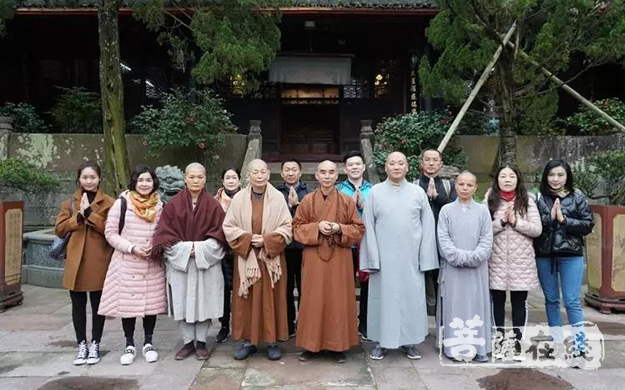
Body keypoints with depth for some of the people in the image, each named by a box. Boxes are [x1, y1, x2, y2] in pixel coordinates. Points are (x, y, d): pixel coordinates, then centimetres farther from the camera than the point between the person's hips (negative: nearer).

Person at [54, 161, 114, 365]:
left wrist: (90, 213, -18)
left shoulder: (109, 203, -1)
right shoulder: (70, 203, 9)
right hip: (76, 261, 3)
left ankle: (95, 344, 21)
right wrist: (78, 216, -12)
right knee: (78, 304, 10)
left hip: (99, 261, -3)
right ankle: (82, 344, 23)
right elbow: (59, 230, 1)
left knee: (98, 304, 7)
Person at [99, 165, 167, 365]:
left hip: (153, 264, 3)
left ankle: (148, 343, 22)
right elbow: (110, 233, -5)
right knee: (127, 303, 3)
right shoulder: (122, 203, -5)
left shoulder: (159, 205, 5)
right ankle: (129, 345, 20)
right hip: (126, 263, -2)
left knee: (151, 303, 6)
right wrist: (132, 247, -15)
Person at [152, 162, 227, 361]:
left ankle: (201, 342, 18)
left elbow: (219, 234, -3)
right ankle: (188, 342, 19)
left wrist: (199, 249, -15)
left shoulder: (213, 205, 0)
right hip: (179, 261, 1)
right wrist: (185, 249, -14)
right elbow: (165, 234, -3)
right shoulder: (173, 204, 1)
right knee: (183, 303, 5)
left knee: (204, 302, 4)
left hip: (206, 262, 0)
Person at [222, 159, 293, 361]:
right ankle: (248, 340, 18)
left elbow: (287, 228, -3)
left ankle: (272, 341, 16)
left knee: (271, 299, 5)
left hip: (271, 258, -1)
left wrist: (267, 240, -15)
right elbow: (228, 227, 1)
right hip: (246, 258, 1)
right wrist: (248, 239, -13)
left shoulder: (278, 197, -2)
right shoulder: (239, 198, 0)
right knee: (246, 300, 6)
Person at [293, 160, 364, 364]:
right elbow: (297, 227, 3)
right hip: (314, 259, 0)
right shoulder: (307, 201, 2)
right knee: (313, 300, 4)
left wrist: (340, 229, -15)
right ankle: (311, 344, 16)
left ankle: (338, 345, 16)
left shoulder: (347, 201, 1)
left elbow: (359, 229, 3)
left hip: (339, 259, 0)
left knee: (338, 300, 4)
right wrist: (317, 227, -14)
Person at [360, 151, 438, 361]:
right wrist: (372, 258, -8)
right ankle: (381, 341, 17)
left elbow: (427, 226, 2)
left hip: (410, 257, 1)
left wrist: (425, 258, -3)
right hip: (384, 257, -1)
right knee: (383, 297, 5)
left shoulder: (418, 192, 3)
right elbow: (368, 227, -2)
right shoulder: (375, 192, 0)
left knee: (411, 297, 7)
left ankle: (408, 340, 21)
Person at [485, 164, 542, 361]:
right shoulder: (490, 200, 2)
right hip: (497, 261, 0)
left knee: (519, 302, 7)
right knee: (498, 301, 8)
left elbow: (537, 229, -3)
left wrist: (515, 221, -14)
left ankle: (517, 341, 18)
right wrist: (502, 221, -16)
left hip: (521, 260, 0)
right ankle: (500, 340, 21)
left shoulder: (527, 201, 3)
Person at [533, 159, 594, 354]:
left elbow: (588, 225, -3)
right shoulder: (538, 198, 1)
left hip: (571, 255, -2)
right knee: (551, 300, 11)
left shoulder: (578, 197, 1)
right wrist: (549, 217, -16)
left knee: (572, 301, -2)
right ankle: (557, 343, 23)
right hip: (544, 255, 2)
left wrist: (564, 219, -13)